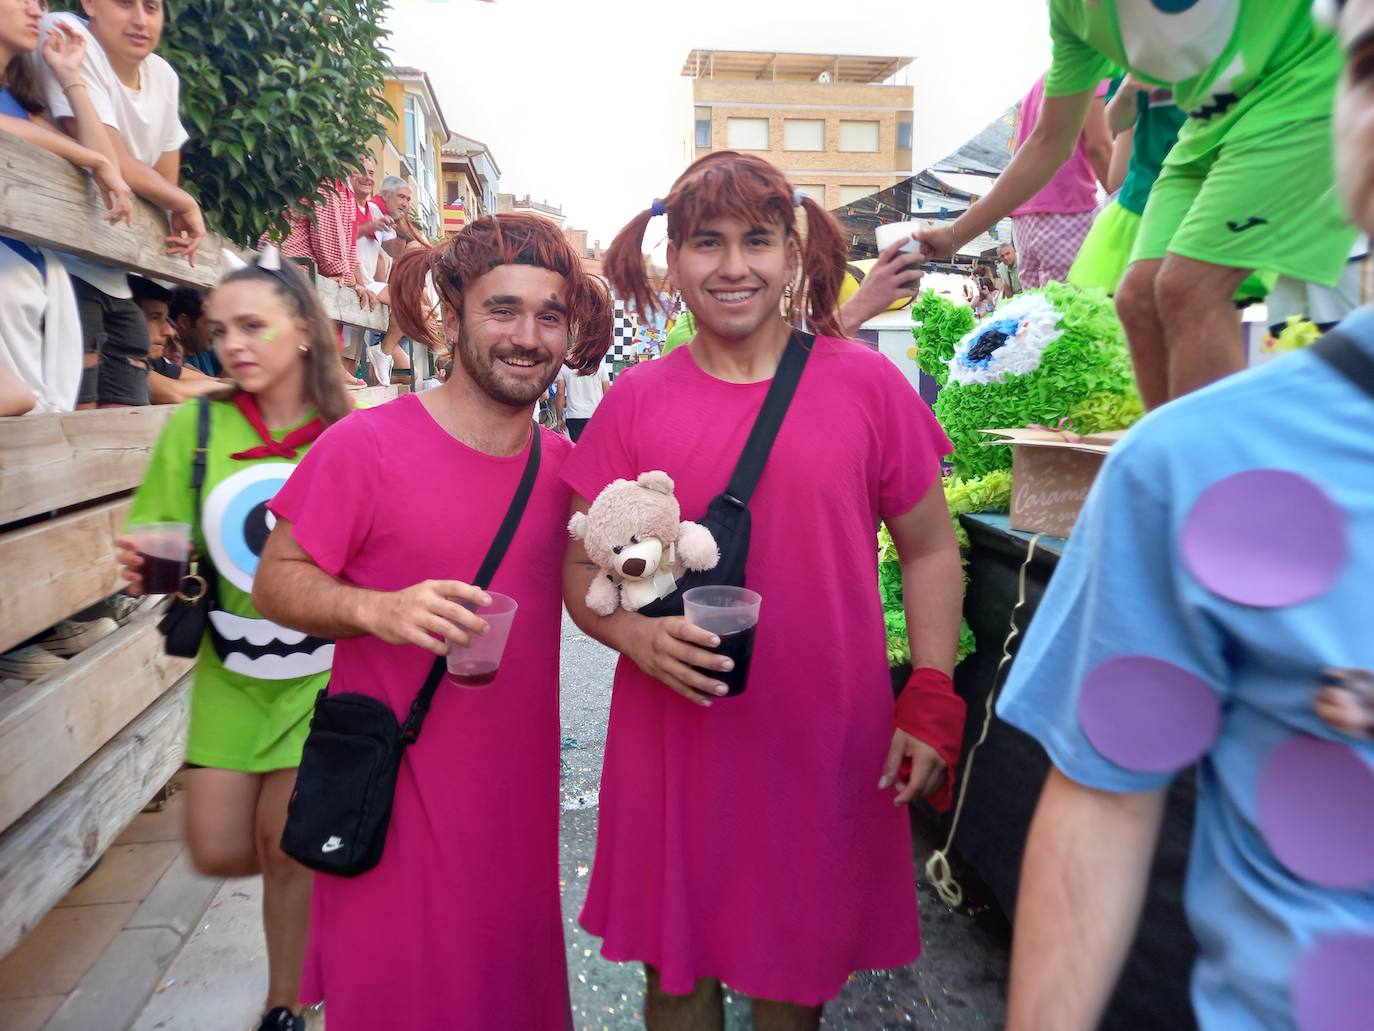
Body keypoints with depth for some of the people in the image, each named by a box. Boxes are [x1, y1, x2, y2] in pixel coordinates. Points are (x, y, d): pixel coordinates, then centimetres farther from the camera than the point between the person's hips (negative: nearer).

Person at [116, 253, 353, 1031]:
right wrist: (146, 571, -18)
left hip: (321, 668, -3)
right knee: (219, 852, 8)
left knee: (284, 842, 7)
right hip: (230, 669, 3)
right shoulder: (197, 425, -6)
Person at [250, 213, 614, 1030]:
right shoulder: (368, 444, -14)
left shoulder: (568, 463, 1)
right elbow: (277, 580, -8)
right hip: (396, 791, -4)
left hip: (521, 789, 4)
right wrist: (377, 609, -27)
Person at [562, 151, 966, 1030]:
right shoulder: (637, 401, -1)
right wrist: (636, 633, -16)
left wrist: (932, 700, -3)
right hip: (676, 743, 1)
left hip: (827, 743, 0)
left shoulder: (867, 385, -3)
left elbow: (930, 551, 5)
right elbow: (581, 569, 4)